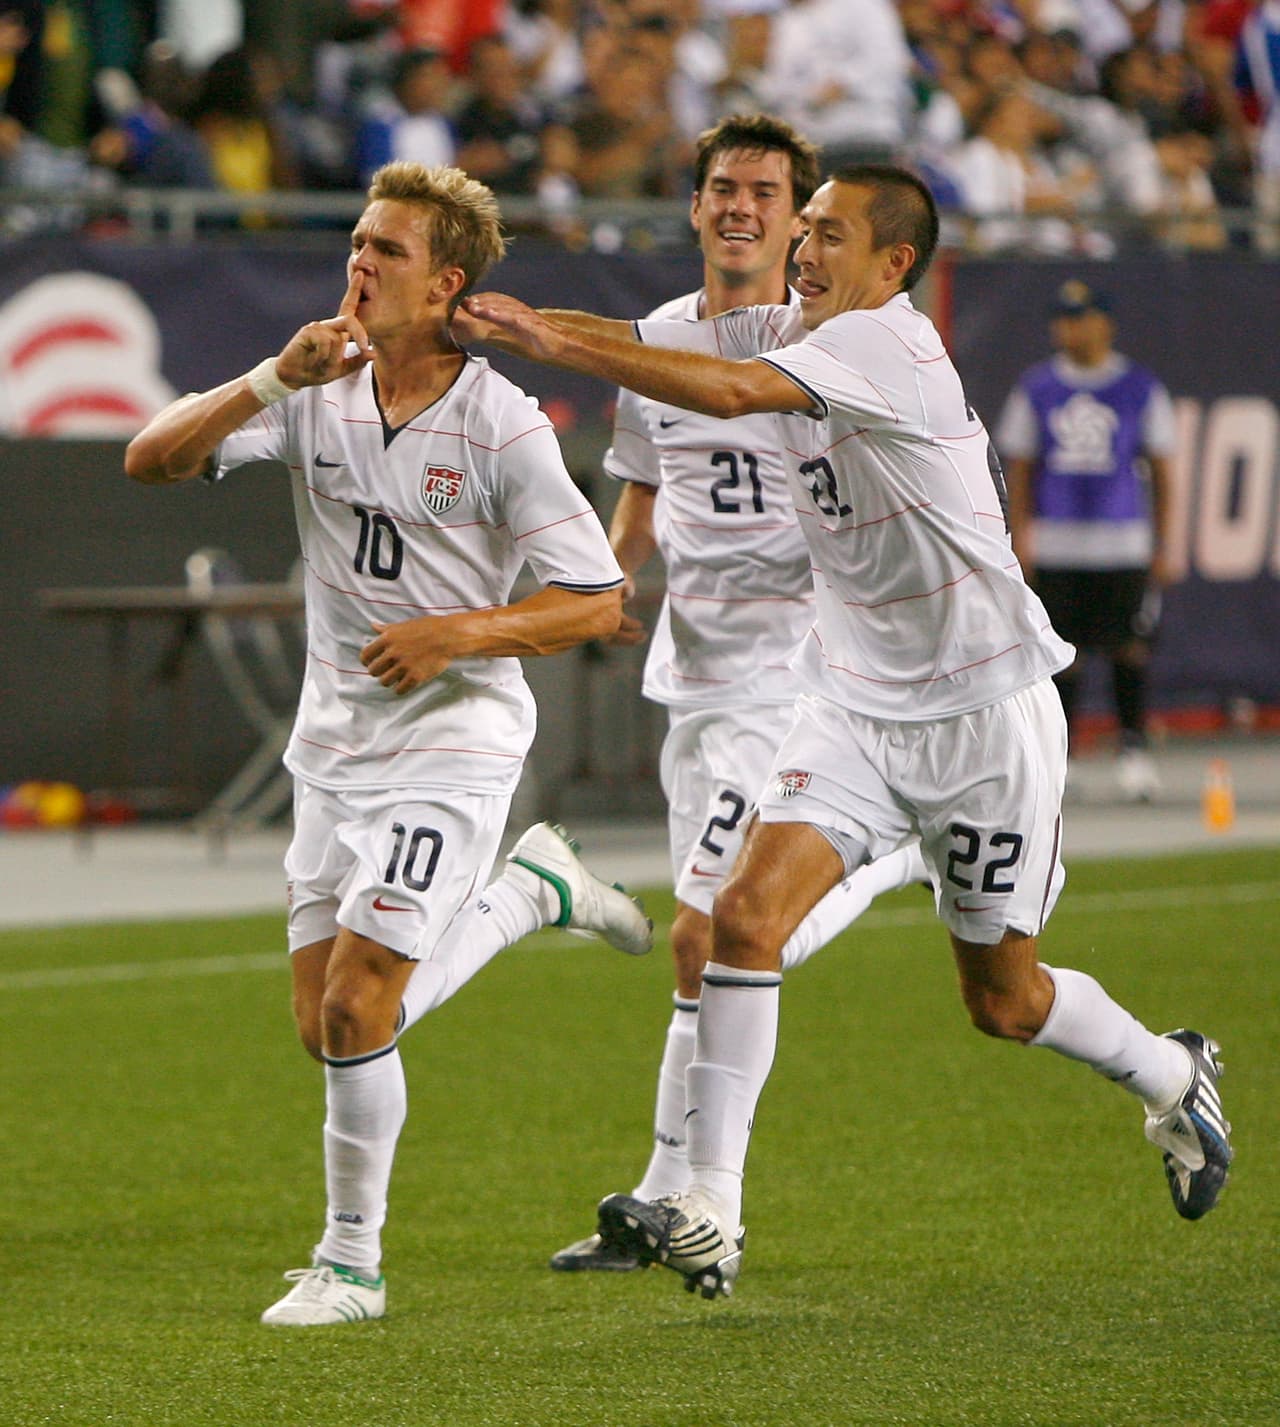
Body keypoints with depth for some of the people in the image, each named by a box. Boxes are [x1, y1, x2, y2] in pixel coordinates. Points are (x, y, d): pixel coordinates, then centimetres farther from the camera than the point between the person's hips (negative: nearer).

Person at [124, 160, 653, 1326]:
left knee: (356, 1004, -15)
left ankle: (352, 1263, 1)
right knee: (325, 1021, 10)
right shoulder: (317, 392, 0)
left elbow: (598, 599, -9)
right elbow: (152, 460, -10)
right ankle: (531, 888, 33)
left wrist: (456, 634, -20)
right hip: (335, 737, 6)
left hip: (453, 737, -6)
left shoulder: (503, 425, -12)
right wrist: (273, 379, -22)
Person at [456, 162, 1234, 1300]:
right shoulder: (788, 329, 2)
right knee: (745, 918, -15)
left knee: (1005, 1001, 8)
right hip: (854, 704, 6)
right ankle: (709, 1217, -14)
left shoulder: (887, 342, -21)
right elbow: (648, 344, -6)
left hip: (988, 713, -6)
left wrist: (554, 344, -38)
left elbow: (732, 391, -35)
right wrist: (517, 322, -25)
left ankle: (1170, 1077, 39)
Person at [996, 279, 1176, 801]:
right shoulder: (1035, 387, 8)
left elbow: (1160, 469, 8)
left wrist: (1161, 544, 4)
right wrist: (1020, 538, 3)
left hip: (1123, 540, -1)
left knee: (1129, 644, -6)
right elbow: (1019, 468, 11)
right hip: (1055, 541, 1)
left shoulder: (1140, 387, 5)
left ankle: (1133, 747, 3)